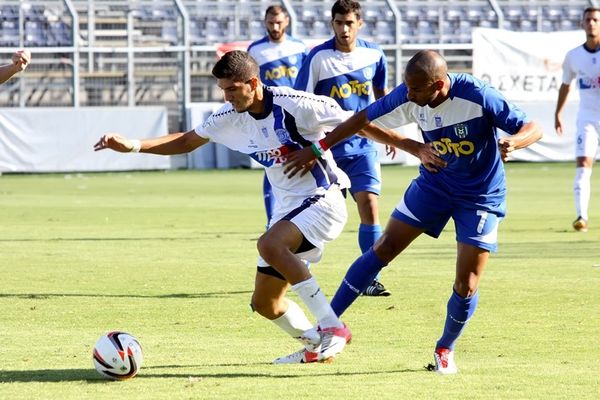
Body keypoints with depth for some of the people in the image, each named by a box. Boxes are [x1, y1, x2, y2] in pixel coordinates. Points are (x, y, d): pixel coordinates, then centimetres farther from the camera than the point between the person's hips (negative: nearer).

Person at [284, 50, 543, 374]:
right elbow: (364, 119, -2)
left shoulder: (477, 97, -30)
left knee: (466, 286, -7)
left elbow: (533, 128, -24)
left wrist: (512, 142, -48)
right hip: (434, 183, 4)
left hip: (481, 196, -4)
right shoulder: (407, 97, -17)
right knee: (383, 249, -1)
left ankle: (445, 349, 21)